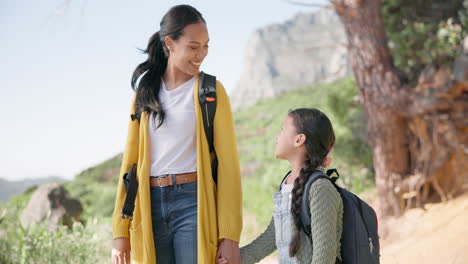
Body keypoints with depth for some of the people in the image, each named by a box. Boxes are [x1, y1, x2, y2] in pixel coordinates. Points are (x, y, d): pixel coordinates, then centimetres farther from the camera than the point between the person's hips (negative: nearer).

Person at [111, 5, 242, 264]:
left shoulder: (211, 90, 2)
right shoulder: (145, 92, 11)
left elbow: (227, 163, -3)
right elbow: (130, 160, 10)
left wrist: (230, 235, -10)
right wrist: (120, 231, 4)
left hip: (194, 204, -3)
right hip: (150, 206, 3)